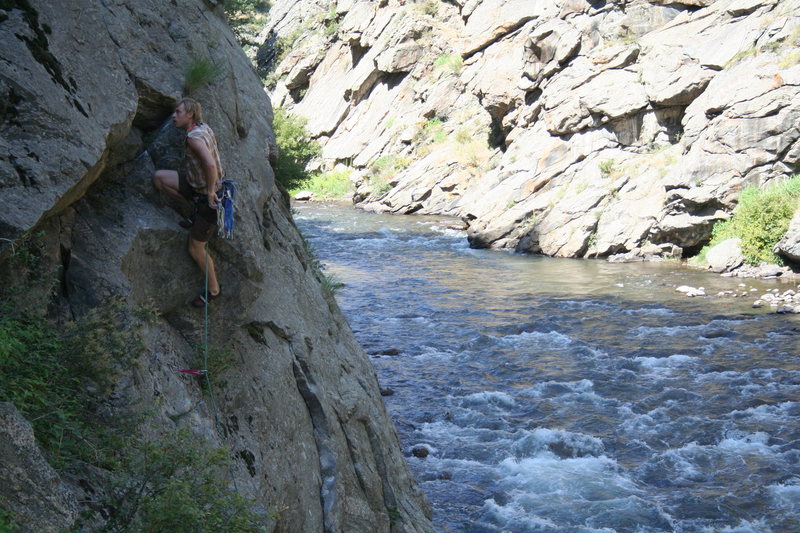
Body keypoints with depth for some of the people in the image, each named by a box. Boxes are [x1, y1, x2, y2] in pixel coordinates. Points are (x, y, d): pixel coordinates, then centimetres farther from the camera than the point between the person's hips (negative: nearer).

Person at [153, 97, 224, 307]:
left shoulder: (194, 137, -26)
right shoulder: (204, 128, 2)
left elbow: (211, 165, -40)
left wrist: (211, 192, -26)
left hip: (208, 196, -9)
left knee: (196, 249, 3)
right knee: (159, 178, 3)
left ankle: (213, 289, 21)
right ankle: (194, 211, 15)